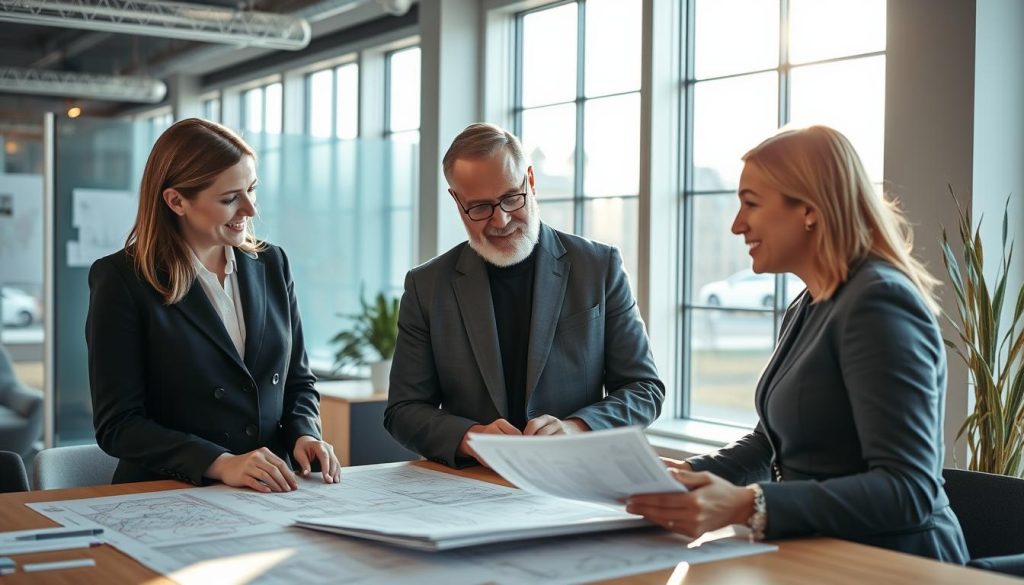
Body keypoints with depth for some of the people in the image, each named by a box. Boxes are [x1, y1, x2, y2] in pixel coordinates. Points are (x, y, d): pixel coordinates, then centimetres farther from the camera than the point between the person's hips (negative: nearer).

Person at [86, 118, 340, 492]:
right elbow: (117, 424, -9)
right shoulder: (122, 279, -5)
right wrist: (221, 463, -21)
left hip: (269, 496, 2)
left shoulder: (271, 265, 9)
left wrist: (304, 435, -5)